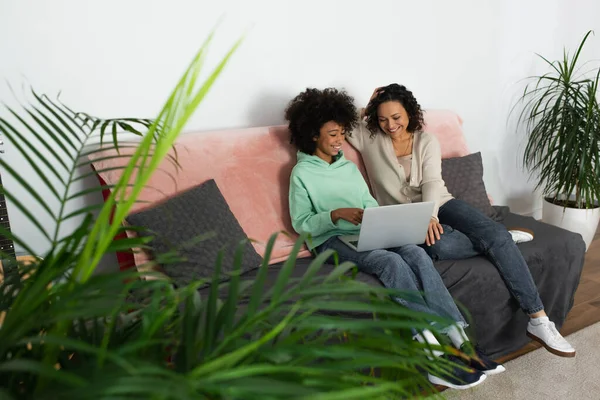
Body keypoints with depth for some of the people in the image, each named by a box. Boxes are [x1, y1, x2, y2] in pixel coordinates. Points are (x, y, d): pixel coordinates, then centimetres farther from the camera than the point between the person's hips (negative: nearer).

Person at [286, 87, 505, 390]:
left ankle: (459, 341, -27)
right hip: (331, 240, -5)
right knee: (391, 261, -32)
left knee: (415, 252, -24)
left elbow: (370, 203, 19)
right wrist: (337, 213, -20)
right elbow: (301, 223, -5)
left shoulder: (349, 166, 19)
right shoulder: (302, 173, 1)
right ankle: (437, 356, -33)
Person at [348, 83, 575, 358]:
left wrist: (430, 215, -27)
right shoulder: (369, 138, 6)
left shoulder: (426, 141, 6)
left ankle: (539, 321, -19)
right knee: (439, 245, -38)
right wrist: (366, 110, 0)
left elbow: (432, 182, -8)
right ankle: (499, 242, -9)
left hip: (438, 205, 2)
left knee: (497, 233, -24)